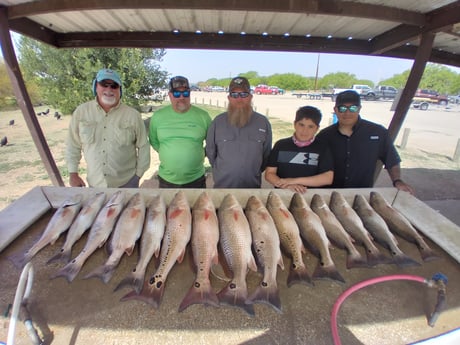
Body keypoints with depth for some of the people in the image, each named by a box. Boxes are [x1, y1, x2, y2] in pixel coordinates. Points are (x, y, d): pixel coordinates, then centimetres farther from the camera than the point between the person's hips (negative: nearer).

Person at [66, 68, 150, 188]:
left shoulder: (133, 115, -10)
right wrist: (73, 173, 5)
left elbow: (143, 146, -4)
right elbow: (73, 145, 5)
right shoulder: (81, 112, -4)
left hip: (127, 181, -1)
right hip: (95, 182, 2)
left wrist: (138, 174, -1)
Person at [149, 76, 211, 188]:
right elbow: (154, 141, 9)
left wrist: (200, 155, -2)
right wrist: (168, 154, 2)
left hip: (196, 179, -1)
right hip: (166, 180, 2)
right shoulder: (158, 116, -3)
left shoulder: (203, 115, -7)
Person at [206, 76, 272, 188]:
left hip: (252, 186, 1)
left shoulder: (263, 122, -5)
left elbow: (267, 153, 4)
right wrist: (222, 171, 7)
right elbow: (210, 151, 3)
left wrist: (255, 172, 7)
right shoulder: (218, 121, -7)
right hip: (222, 185, 0)